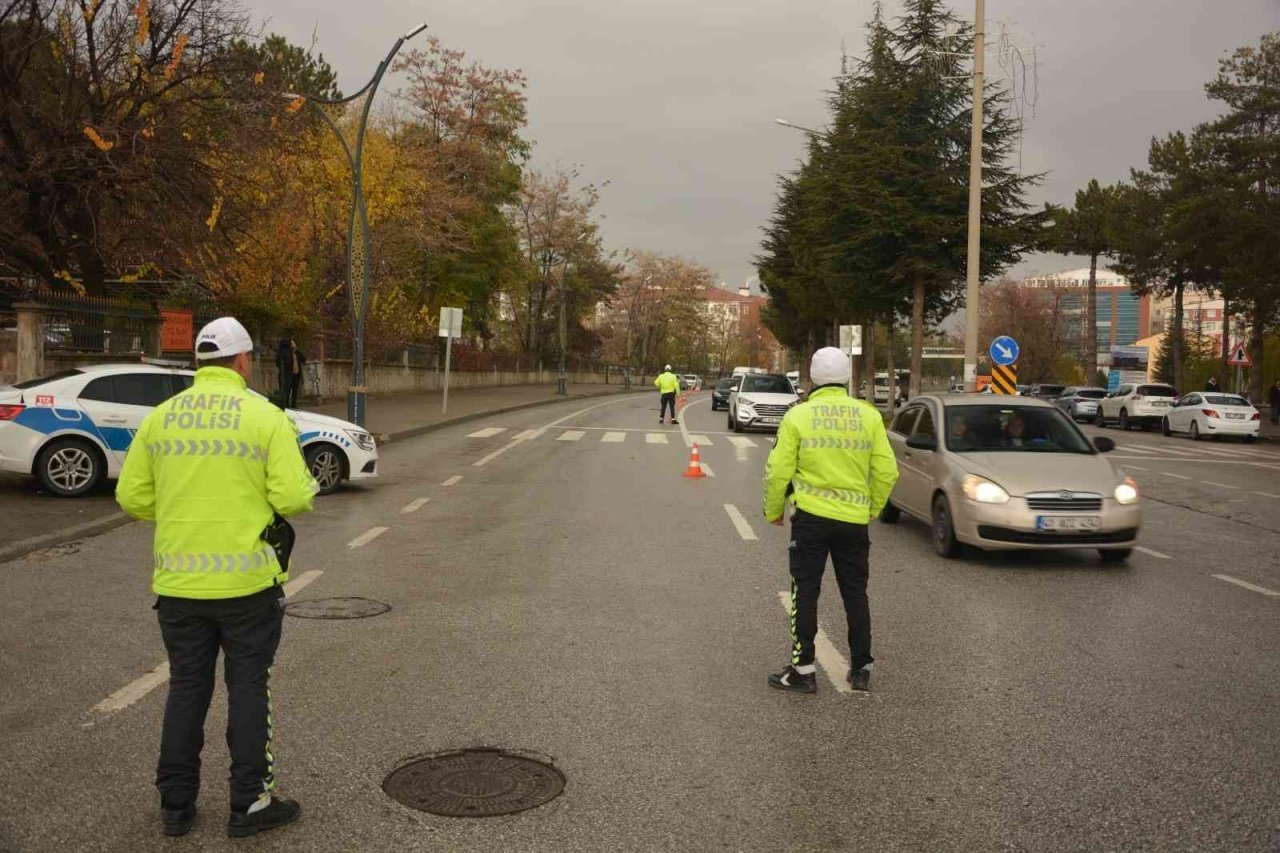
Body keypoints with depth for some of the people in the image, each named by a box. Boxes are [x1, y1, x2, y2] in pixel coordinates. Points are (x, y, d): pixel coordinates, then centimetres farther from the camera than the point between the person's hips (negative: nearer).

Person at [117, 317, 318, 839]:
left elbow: (132, 496, 4)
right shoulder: (266, 417, -9)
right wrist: (306, 488, 8)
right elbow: (291, 498, -14)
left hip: (178, 581, 4)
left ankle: (176, 806, 24)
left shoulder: (160, 417, 3)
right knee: (247, 688, 9)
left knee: (186, 689, 15)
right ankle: (249, 803, 17)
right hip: (246, 580, -3)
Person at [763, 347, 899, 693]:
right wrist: (872, 509, 17)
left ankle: (803, 670, 8)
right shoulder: (869, 415, 1)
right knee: (855, 594, 14)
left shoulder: (799, 415, -6)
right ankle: (861, 668, 20)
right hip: (854, 518, 3)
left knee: (805, 593, 5)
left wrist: (773, 511, 7)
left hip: (811, 516, -3)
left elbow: (779, 471, -7)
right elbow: (887, 471, 2)